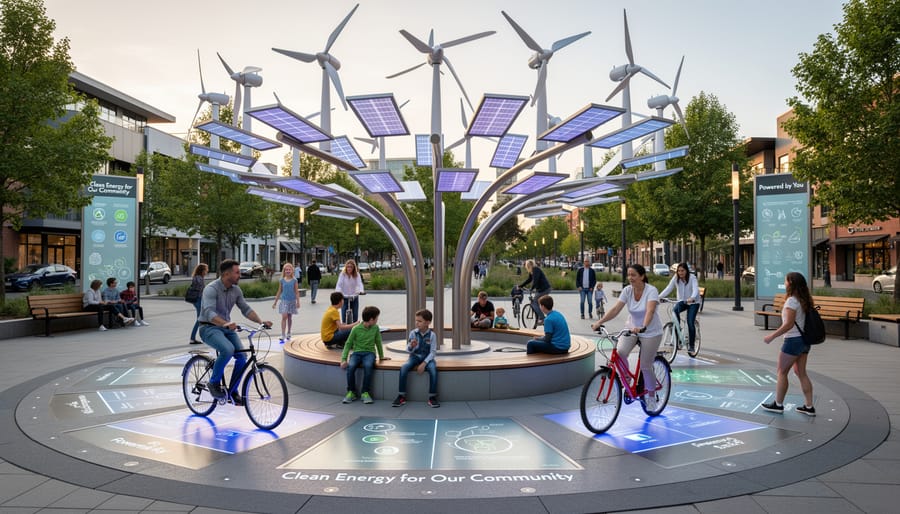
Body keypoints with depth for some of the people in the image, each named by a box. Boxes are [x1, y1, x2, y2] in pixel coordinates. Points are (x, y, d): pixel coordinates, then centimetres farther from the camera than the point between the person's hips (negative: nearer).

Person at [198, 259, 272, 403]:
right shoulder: (211, 289, -19)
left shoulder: (236, 290, 3)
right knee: (228, 349, -33)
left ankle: (232, 391, 6)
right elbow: (209, 313, -31)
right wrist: (225, 324, -49)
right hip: (209, 328, -6)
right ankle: (214, 383, -11)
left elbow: (246, 309, 4)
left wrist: (261, 322, -13)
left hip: (227, 328, 6)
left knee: (242, 356, -12)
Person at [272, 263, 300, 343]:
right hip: (284, 300, 0)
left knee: (290, 318, 12)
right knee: (284, 317, -11)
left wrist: (298, 302, -5)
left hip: (292, 301, 0)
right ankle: (283, 336, -13)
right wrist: (275, 302, 9)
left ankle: (288, 334, 27)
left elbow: (297, 292, 0)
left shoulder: (294, 280, -1)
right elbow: (279, 292, 8)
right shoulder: (282, 280, 1)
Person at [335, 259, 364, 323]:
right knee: (344, 315, -6)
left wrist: (361, 291, -39)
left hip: (354, 298, 1)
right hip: (344, 298, -1)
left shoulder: (357, 275, -6)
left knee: (355, 315, 1)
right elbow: (339, 284, -15)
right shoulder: (342, 274, -8)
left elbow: (359, 284, -18)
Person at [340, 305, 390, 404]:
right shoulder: (356, 329, -3)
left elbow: (378, 342, 17)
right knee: (350, 366, -33)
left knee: (368, 366, -34)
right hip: (356, 352, -1)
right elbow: (348, 344, -1)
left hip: (369, 353, 1)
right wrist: (344, 359, -11)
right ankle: (351, 392, -15)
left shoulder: (376, 328, 5)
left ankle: (365, 393, -23)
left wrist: (381, 356, 25)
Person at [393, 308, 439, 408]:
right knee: (403, 368, -27)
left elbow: (433, 352, -10)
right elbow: (408, 350, -1)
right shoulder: (413, 333, -4)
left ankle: (432, 397, -19)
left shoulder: (432, 335, -9)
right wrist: (411, 346, -25)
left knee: (433, 369, -33)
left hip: (427, 357, -2)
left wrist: (424, 363, -21)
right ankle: (401, 396, -16)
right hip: (415, 356, 2)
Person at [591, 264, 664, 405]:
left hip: (651, 332, -4)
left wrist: (643, 327, -54)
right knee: (619, 353, -23)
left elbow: (650, 311, -36)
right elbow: (616, 309, -17)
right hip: (631, 328, 4)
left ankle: (651, 396, 23)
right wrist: (599, 322, -30)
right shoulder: (627, 290, -8)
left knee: (645, 367, -2)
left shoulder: (651, 291, -21)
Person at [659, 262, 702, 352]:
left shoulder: (692, 278, -17)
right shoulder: (675, 278, -7)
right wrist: (659, 297, -33)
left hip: (693, 302, -3)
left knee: (690, 323, -14)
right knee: (675, 310, -30)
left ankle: (691, 345, 1)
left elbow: (695, 289, -31)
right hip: (682, 301, 3)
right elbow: (668, 288, -16)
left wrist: (692, 298, -53)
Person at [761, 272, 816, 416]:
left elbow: (789, 324, -22)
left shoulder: (791, 301, -18)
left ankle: (778, 404, 12)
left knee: (782, 372, 4)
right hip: (804, 340, 8)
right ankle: (809, 406, 17)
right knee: (801, 372, 14)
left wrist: (772, 336, -17)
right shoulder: (805, 300, 8)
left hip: (793, 340, -8)